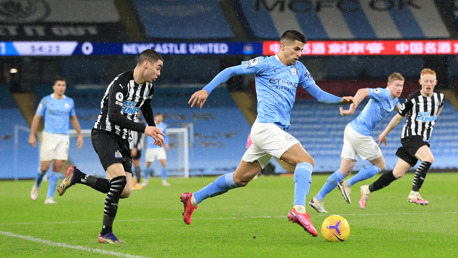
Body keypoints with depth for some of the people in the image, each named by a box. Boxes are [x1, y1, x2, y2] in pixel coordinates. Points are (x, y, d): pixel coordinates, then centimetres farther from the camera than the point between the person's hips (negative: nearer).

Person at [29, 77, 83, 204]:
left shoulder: (69, 102, 8)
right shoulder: (46, 101, -1)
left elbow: (73, 119, 20)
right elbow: (36, 118, 3)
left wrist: (80, 135, 14)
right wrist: (32, 135, -3)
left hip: (63, 137, 2)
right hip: (48, 136, -2)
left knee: (57, 166, -8)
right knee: (45, 167, -9)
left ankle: (49, 197, -3)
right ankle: (37, 185, 25)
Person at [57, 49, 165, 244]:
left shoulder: (148, 86, 8)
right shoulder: (121, 83, -19)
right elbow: (114, 116, -30)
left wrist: (154, 131, 32)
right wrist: (143, 129, -31)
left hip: (122, 139, 8)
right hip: (104, 134, -8)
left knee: (125, 191, -3)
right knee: (119, 178, -28)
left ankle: (78, 177, 15)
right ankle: (106, 233, -17)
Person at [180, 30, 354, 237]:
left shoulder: (298, 69, 17)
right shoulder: (265, 64, -3)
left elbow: (318, 94, 17)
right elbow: (230, 71, 1)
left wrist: (340, 100, 0)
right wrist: (206, 90, -6)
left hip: (277, 130, 8)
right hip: (266, 126, -8)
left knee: (240, 178, 15)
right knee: (306, 161, -22)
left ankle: (193, 199, 25)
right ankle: (299, 209, -35)